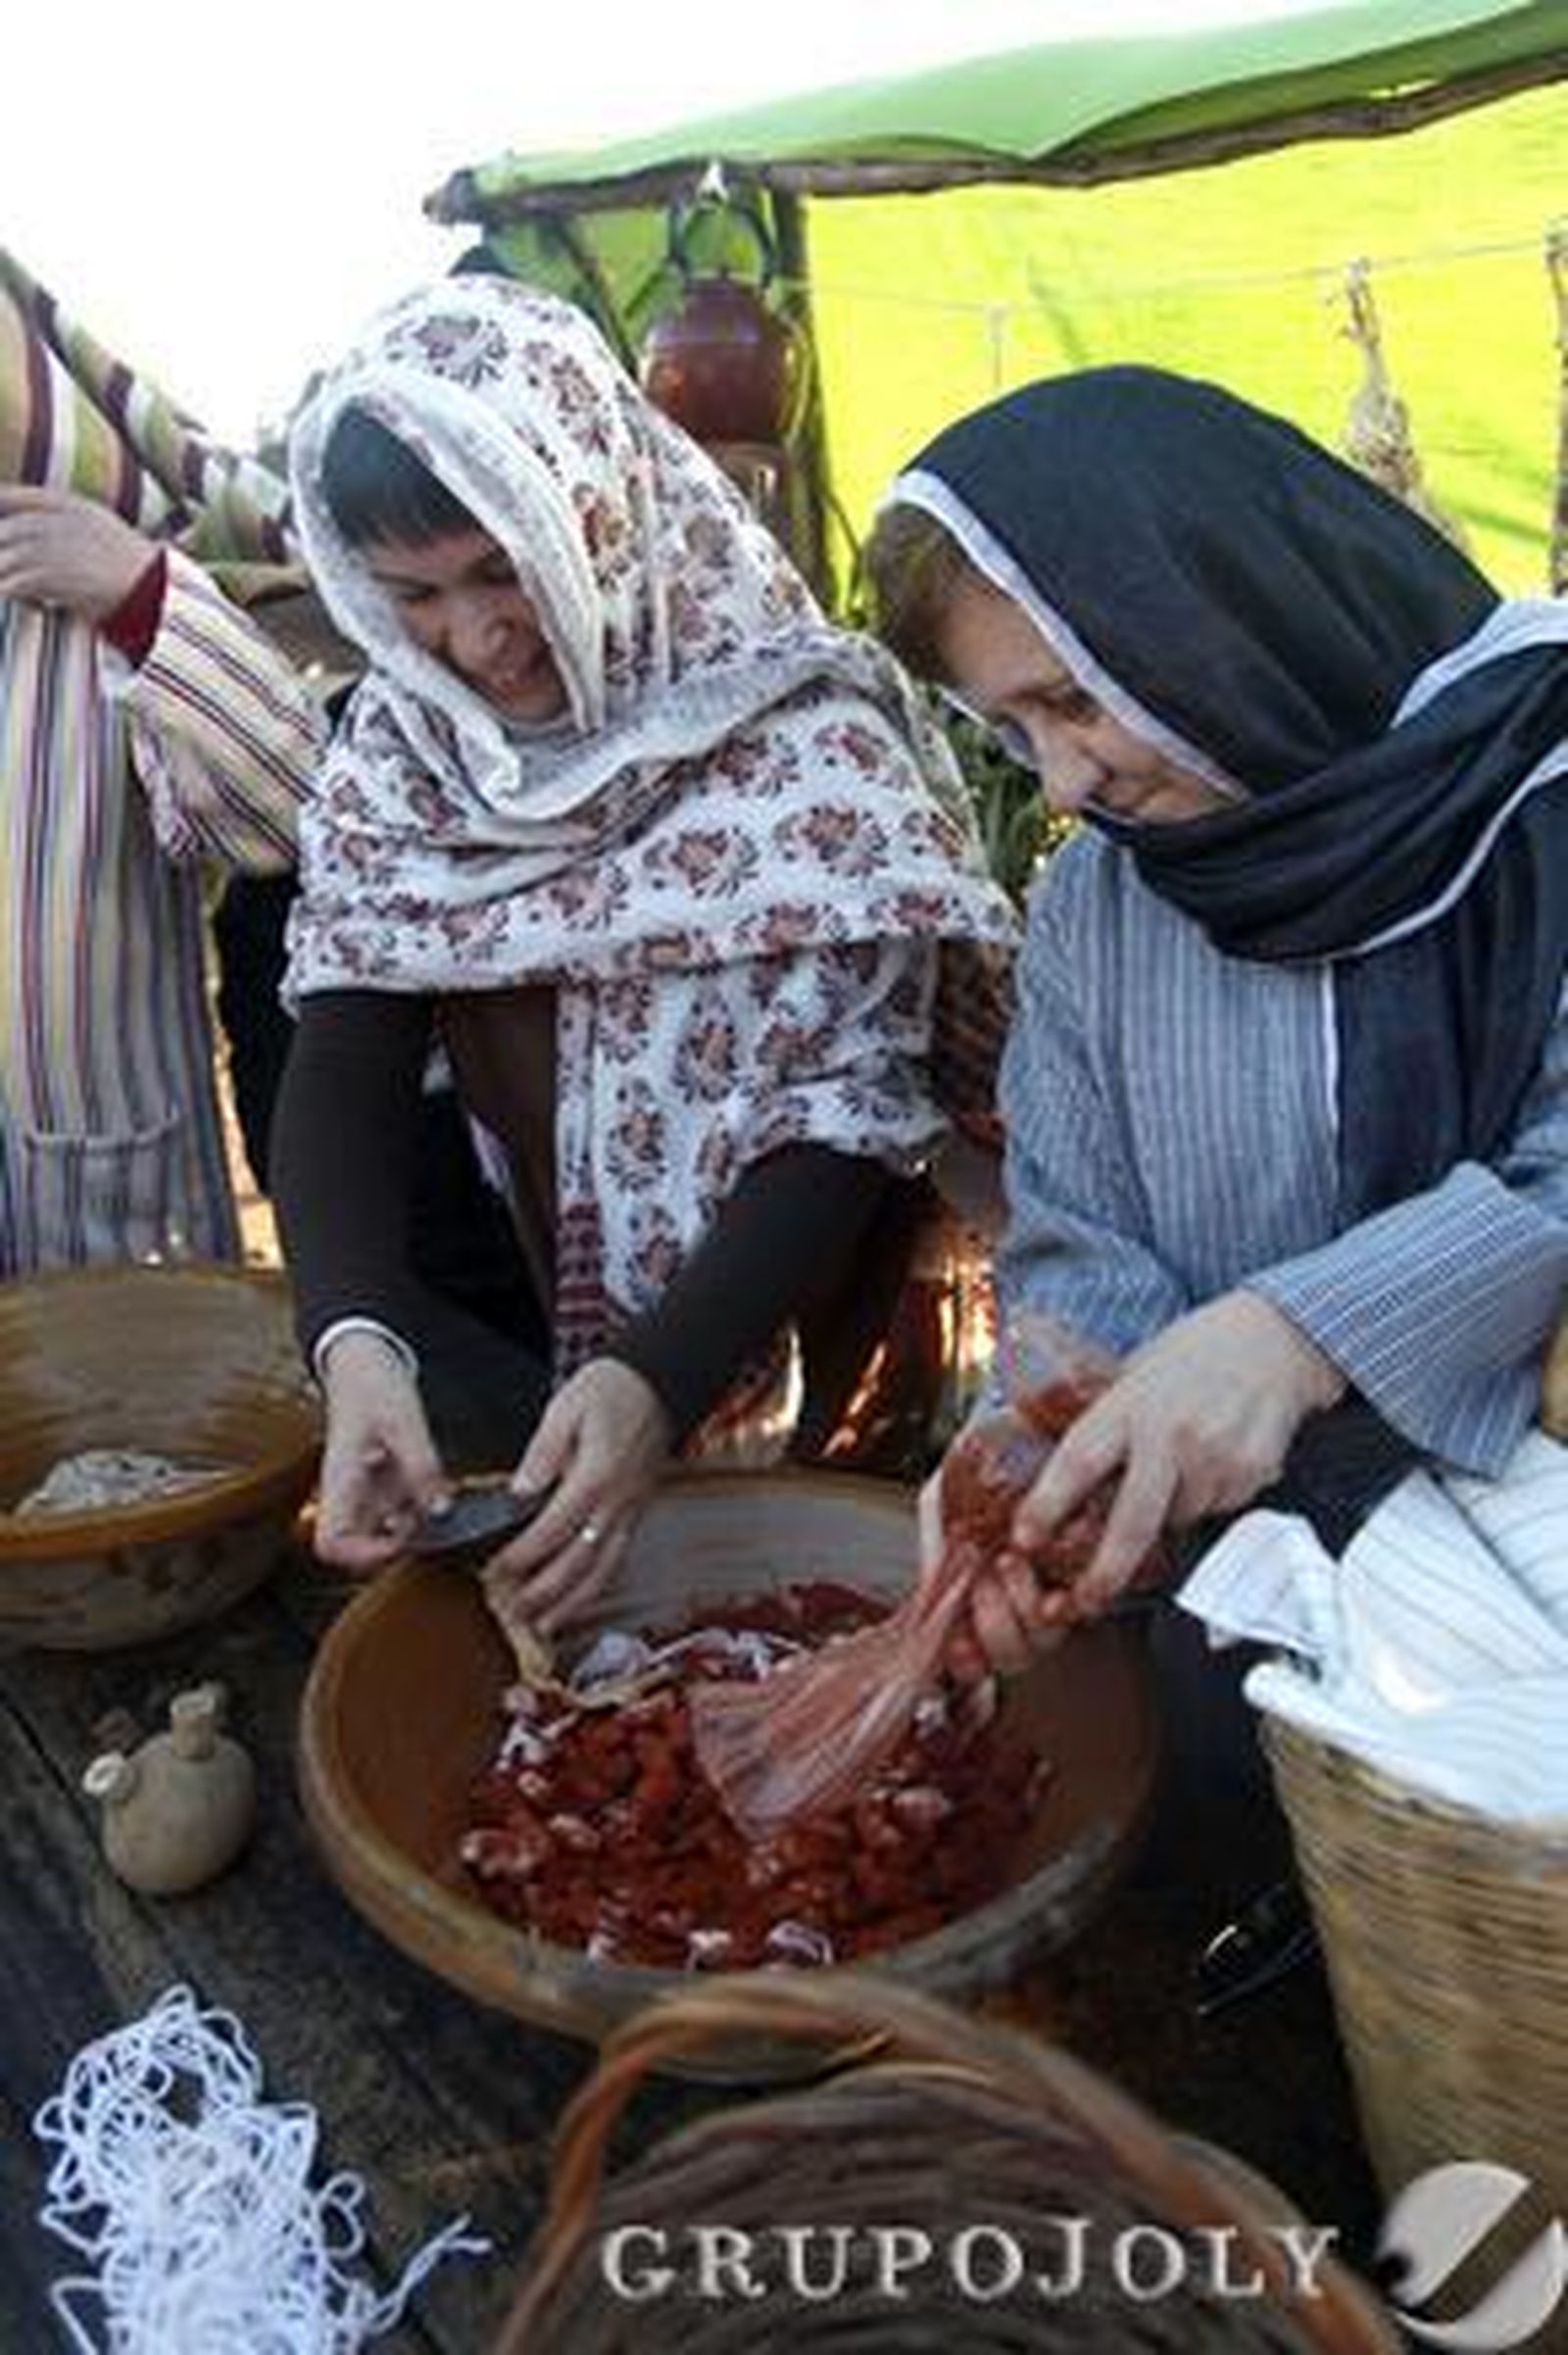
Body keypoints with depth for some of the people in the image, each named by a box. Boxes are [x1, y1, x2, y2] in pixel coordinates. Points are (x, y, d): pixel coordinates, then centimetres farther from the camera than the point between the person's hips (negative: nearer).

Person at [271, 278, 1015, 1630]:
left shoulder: (802, 729, -17)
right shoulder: (397, 749, -3)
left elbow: (848, 1111, -21)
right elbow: (340, 1067, -11)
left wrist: (660, 1381, -33)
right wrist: (356, 1346, -29)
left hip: (799, 1328, -4)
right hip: (549, 1335, 5)